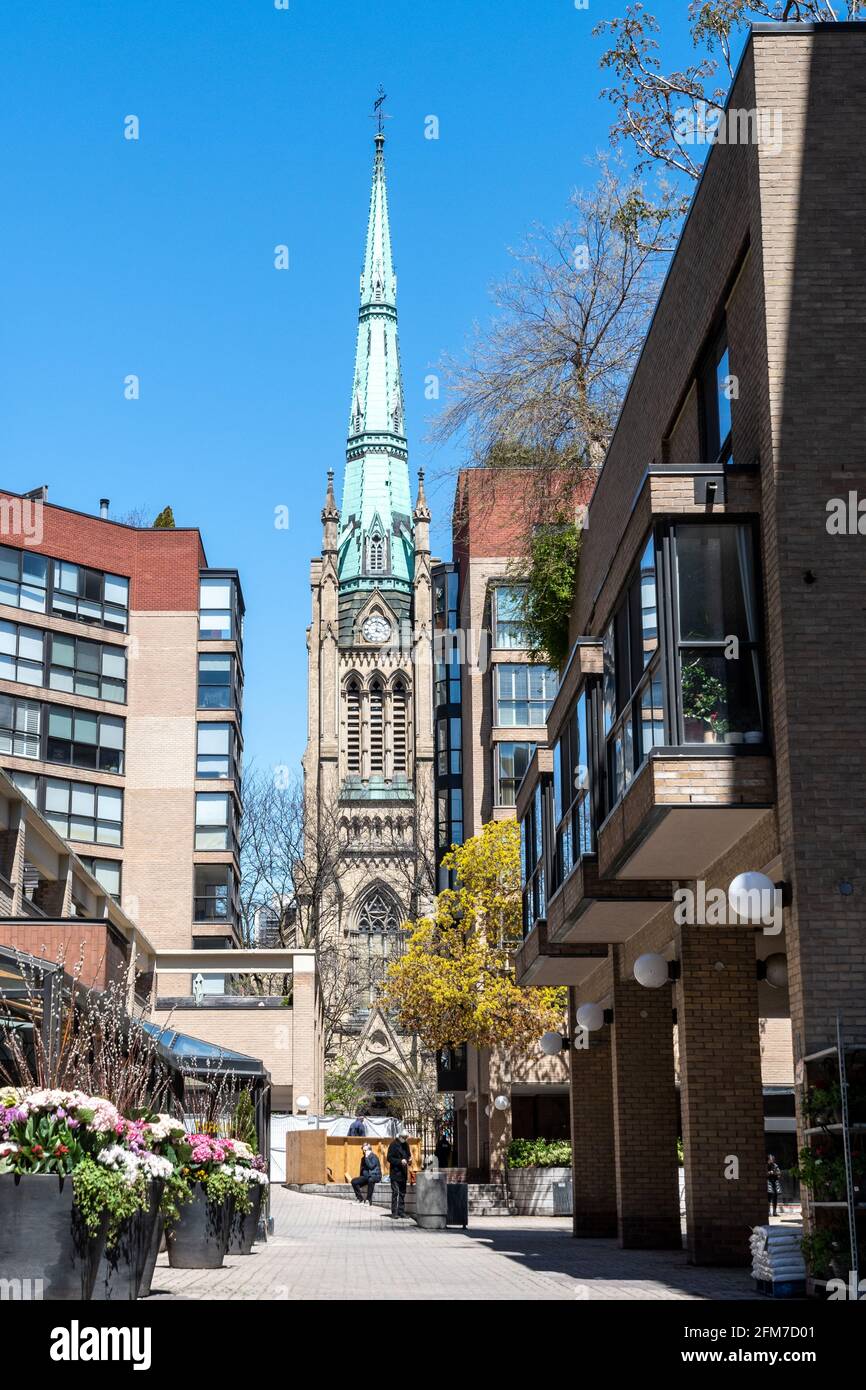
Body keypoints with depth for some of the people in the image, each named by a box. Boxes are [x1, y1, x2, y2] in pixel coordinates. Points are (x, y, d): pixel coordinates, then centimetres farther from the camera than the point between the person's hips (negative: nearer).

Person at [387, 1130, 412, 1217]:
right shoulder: (393, 1144, -7)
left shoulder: (406, 1145, 14)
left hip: (403, 1173, 7)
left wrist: (409, 1160, 2)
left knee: (403, 1193, 9)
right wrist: (400, 1161, -22)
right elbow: (389, 1158, -11)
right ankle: (394, 1212, -6)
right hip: (395, 1173, -7)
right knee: (395, 1192, -8)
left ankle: (401, 1211, 14)